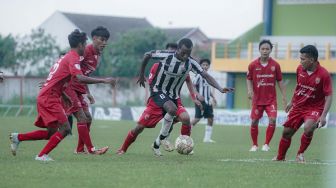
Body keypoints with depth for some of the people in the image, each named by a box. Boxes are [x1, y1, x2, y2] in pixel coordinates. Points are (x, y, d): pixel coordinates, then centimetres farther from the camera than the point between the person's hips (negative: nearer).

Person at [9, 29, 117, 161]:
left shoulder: (65, 58, 21)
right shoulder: (73, 58, -10)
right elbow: (80, 78, -26)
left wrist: (66, 98, 23)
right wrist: (103, 80, -25)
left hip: (44, 96, 10)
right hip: (50, 98, -10)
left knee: (51, 133, 13)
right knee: (65, 128, -13)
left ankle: (17, 137, 16)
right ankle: (42, 155, -14)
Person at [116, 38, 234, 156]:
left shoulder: (190, 63, -10)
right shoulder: (166, 56, -18)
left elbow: (206, 76, -13)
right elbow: (147, 55, -3)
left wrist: (220, 89, -27)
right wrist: (141, 75, 6)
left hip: (174, 97, 4)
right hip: (158, 93, -4)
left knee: (185, 118, -22)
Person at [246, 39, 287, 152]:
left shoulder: (275, 65, -3)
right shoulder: (253, 65, -3)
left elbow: (280, 81, 3)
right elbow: (249, 79, 8)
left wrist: (284, 97, 1)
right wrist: (250, 90, -11)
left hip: (271, 99, 0)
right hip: (257, 99, 1)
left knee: (272, 120, -15)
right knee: (254, 122, 2)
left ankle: (266, 144, -1)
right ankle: (254, 145, 21)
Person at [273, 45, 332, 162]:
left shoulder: (324, 74, -20)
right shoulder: (300, 69, -3)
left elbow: (329, 96, -18)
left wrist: (323, 115, -25)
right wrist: (292, 102, 24)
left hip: (314, 108, -5)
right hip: (298, 106, 6)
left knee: (308, 128, -32)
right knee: (286, 132, 8)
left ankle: (300, 154, -8)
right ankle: (280, 157, 30)